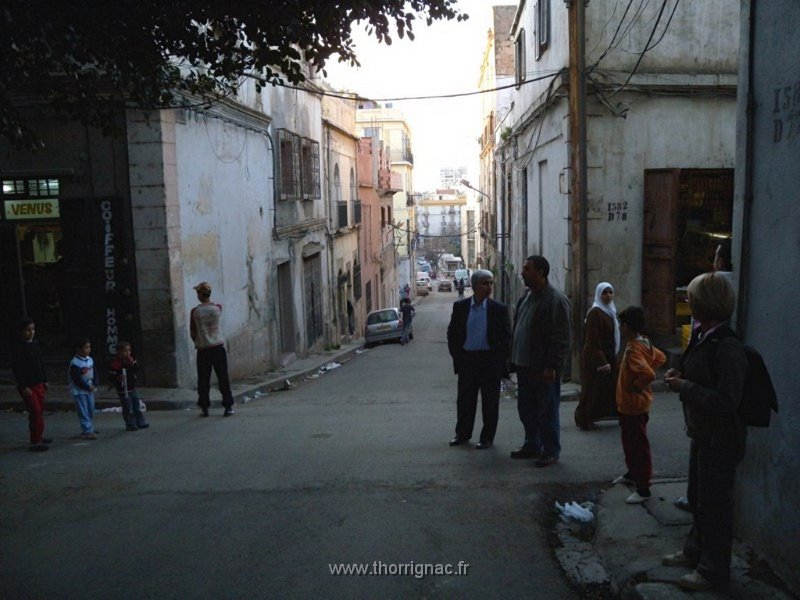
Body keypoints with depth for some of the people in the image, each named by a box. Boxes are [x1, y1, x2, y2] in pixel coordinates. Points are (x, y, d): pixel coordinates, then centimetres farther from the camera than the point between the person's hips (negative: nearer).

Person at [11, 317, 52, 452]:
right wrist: (23, 387, -18)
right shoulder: (18, 348, -13)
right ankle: (35, 442, -6)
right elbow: (16, 369, -15)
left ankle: (39, 437, 27)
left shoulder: (35, 344, 9)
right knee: (35, 412, -10)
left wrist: (45, 381, 17)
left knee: (39, 412, 14)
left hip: (39, 385, 7)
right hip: (27, 387, -7)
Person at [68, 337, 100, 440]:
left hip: (90, 389, 8)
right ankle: (87, 431, -3)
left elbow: (96, 373, 9)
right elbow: (77, 379, -21)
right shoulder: (75, 363, -18)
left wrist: (94, 384, -6)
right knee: (83, 412, -5)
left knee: (91, 411, 13)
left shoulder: (90, 360, 5)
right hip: (79, 391, -7)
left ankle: (90, 429, 24)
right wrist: (88, 387, -16)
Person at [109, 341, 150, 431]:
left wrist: (132, 362, -16)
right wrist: (118, 378, -33)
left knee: (137, 407, 13)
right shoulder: (114, 363, -15)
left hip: (132, 388, 7)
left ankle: (141, 423, 23)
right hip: (123, 391, -7)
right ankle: (131, 425, 9)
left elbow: (137, 369, -3)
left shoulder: (131, 360, 6)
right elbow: (111, 377, -15)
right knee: (128, 409, -2)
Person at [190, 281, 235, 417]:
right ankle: (228, 406, 5)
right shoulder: (218, 308, -3)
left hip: (203, 350, -1)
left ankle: (204, 407, 13)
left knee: (203, 380, 8)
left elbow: (192, 332, 1)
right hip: (218, 347, 1)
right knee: (223, 378, 4)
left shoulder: (195, 311, -7)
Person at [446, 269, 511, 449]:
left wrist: (500, 360, -5)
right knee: (465, 400, 12)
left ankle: (487, 438, 20)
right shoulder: (460, 306, 1)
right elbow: (452, 333, 6)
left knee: (490, 402, 6)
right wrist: (457, 356, 1)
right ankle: (463, 434, 28)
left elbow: (506, 337, 0)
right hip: (466, 359, 2)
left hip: (490, 361, -2)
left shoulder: (499, 309, -3)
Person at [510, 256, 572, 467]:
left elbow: (562, 337, -18)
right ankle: (531, 445, 32)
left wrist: (552, 366, -21)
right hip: (524, 365, 8)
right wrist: (514, 359, 14)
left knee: (547, 410, 3)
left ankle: (551, 451, 16)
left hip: (543, 368, -8)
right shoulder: (525, 298, 12)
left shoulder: (556, 300, -15)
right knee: (526, 409, 17)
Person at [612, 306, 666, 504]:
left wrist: (635, 385, -19)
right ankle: (632, 473, 41)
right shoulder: (644, 343, 4)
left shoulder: (633, 349, -26)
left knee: (638, 446, -1)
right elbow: (660, 358, 20)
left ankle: (643, 489, 8)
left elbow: (648, 375, -37)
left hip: (633, 405, -10)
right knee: (629, 442, 24)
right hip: (631, 404, 10)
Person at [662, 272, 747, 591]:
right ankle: (696, 551, 42)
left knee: (714, 502, 6)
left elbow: (725, 401, -28)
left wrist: (684, 387, -23)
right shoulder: (701, 337, 4)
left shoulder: (728, 347, -25)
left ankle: (714, 570, 23)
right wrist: (680, 376, 0)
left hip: (720, 439, -9)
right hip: (702, 433, 9)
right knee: (697, 496, 23)